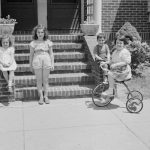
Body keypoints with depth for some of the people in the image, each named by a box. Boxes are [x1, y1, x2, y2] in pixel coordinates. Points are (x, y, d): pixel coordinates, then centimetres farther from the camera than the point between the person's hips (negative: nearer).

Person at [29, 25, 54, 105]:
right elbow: (31, 55, 7)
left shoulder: (48, 42, 3)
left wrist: (52, 64, 2)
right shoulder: (33, 43, 2)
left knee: (45, 80, 5)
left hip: (46, 61, 0)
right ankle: (41, 97, 10)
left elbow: (51, 54, 6)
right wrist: (31, 65, 7)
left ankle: (46, 96, 13)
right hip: (37, 62, 0)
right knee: (39, 80, 3)